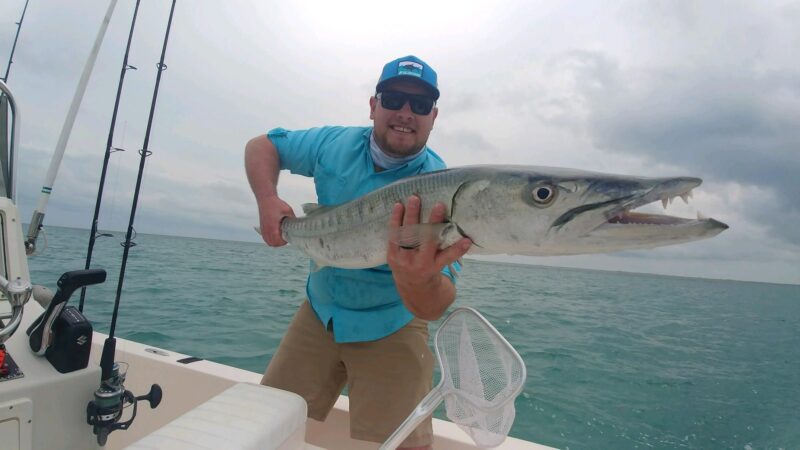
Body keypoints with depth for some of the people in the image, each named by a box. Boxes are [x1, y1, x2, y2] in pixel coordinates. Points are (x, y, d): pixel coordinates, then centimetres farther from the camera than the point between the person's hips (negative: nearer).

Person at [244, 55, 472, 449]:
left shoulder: (441, 190, -23)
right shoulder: (336, 145, -11)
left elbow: (432, 310, -32)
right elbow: (261, 146, 5)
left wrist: (420, 280, -57)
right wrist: (267, 200, -15)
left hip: (390, 331, -3)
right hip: (319, 312, 4)